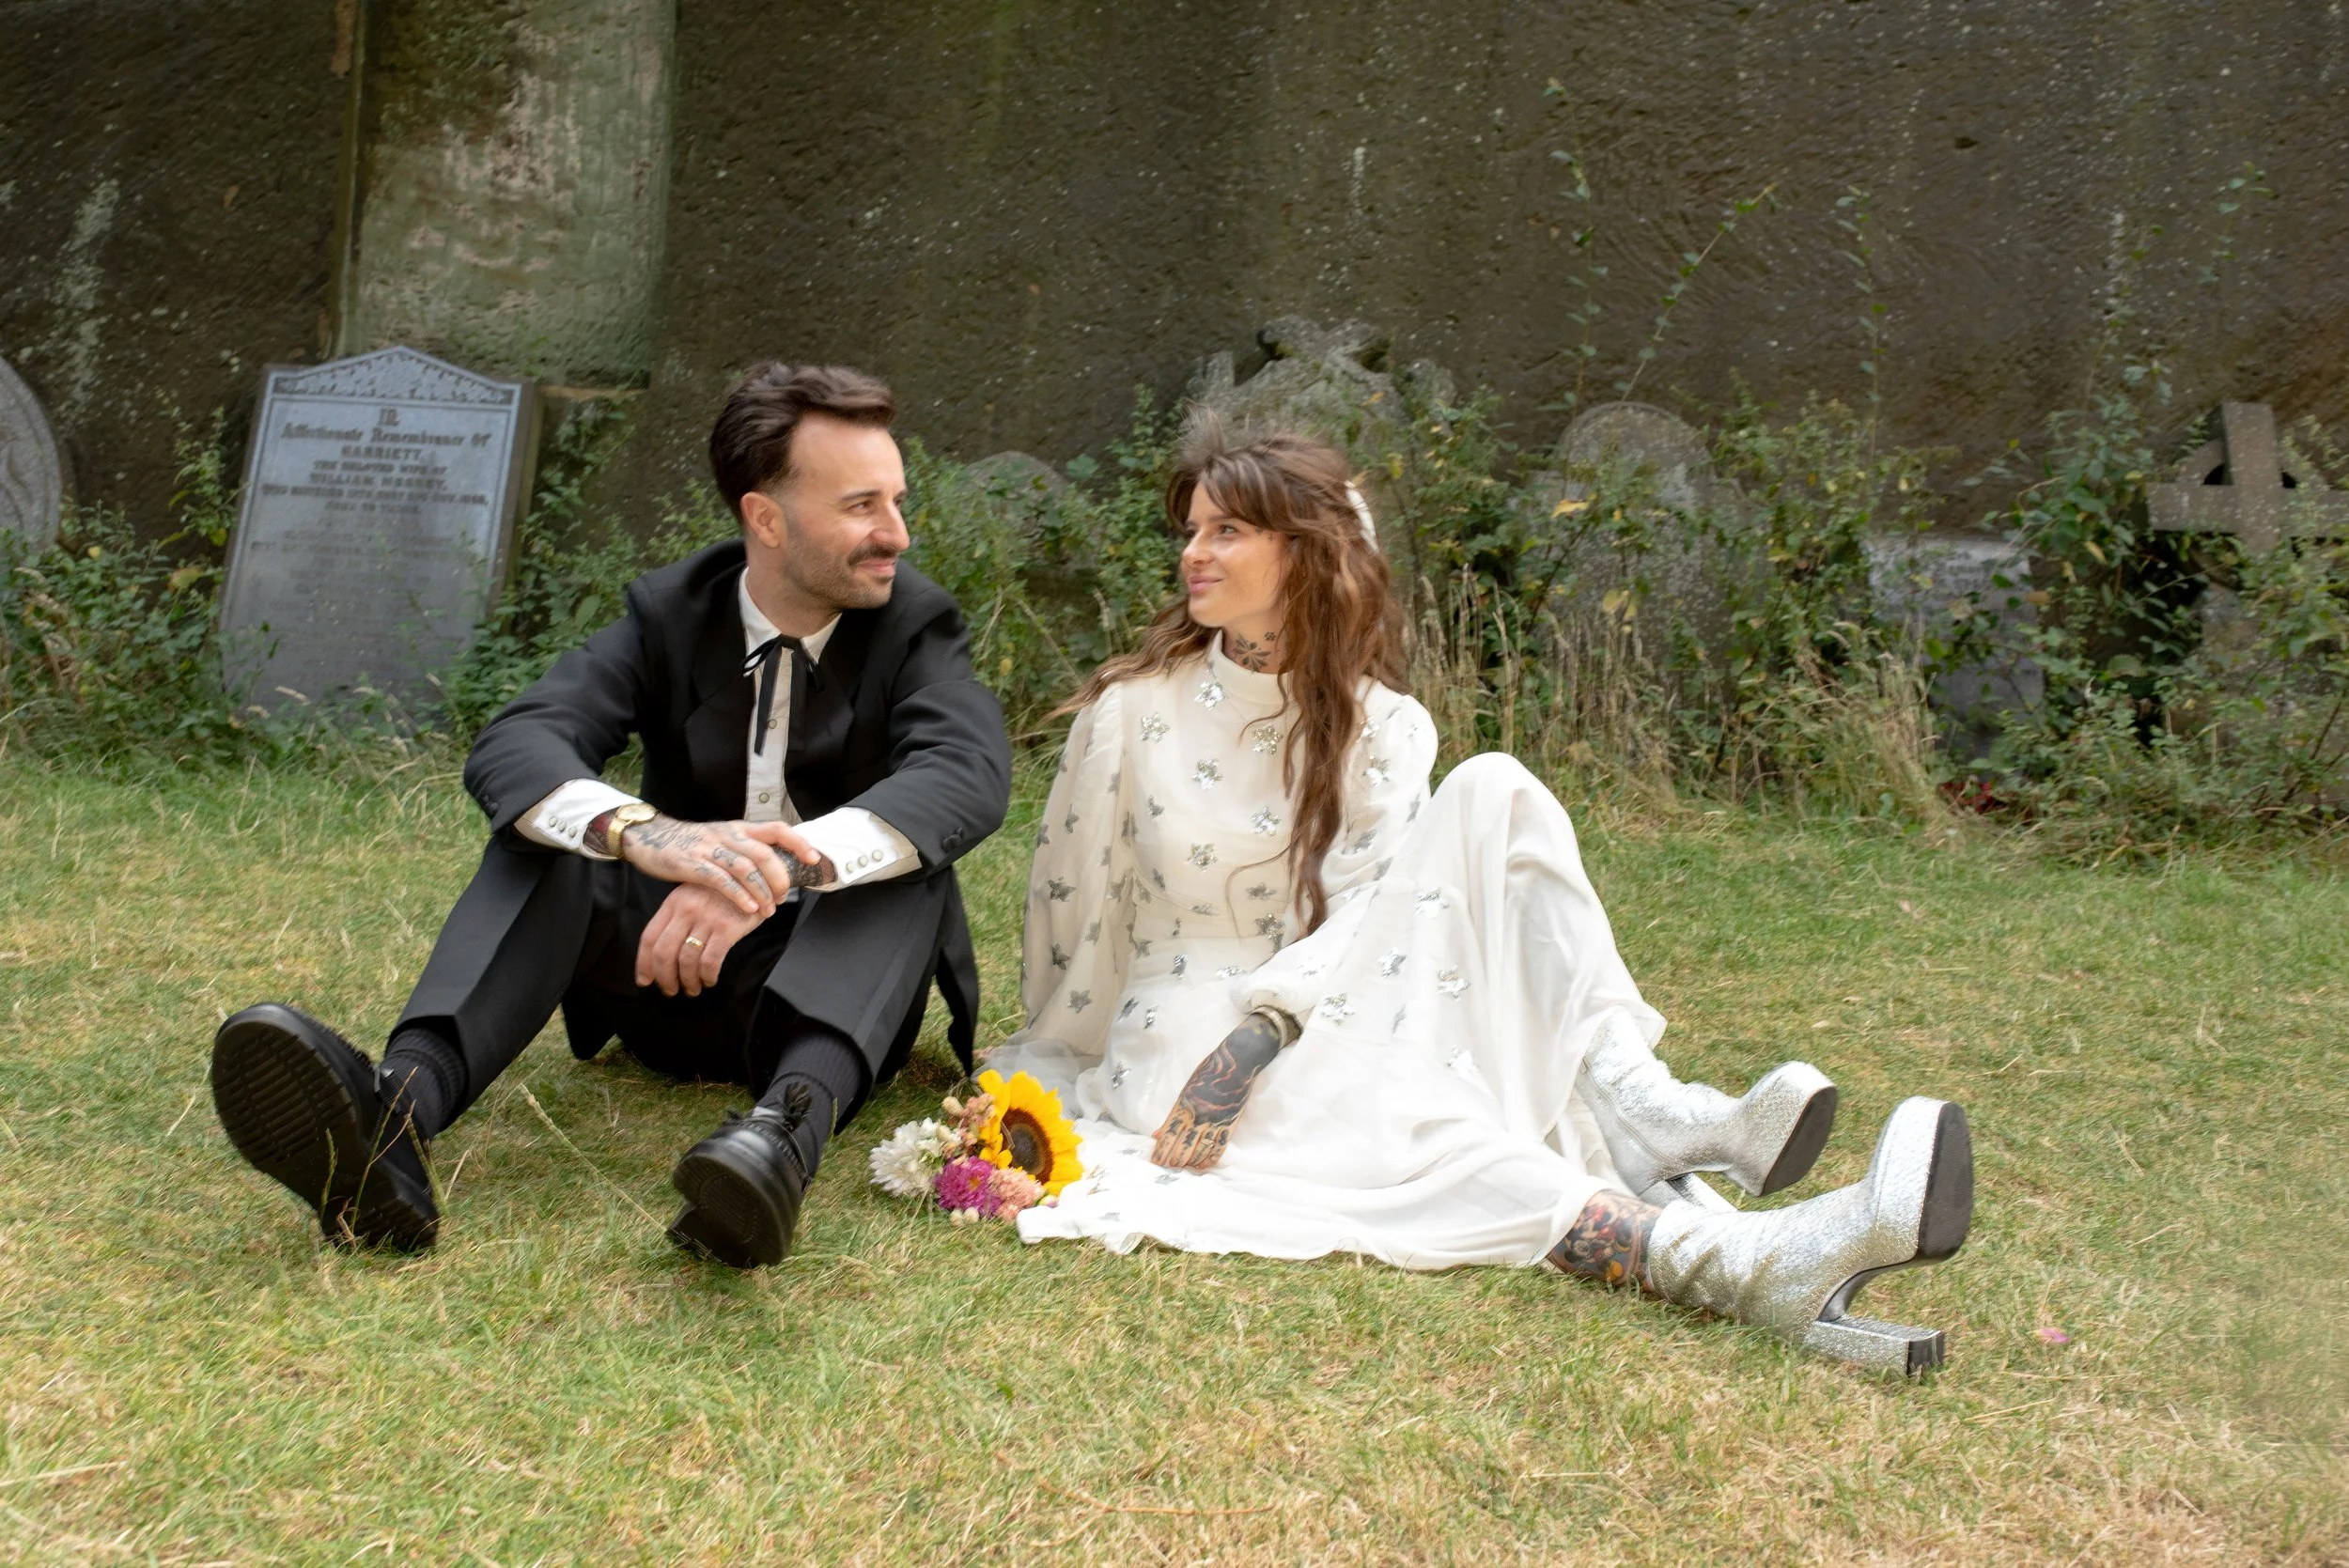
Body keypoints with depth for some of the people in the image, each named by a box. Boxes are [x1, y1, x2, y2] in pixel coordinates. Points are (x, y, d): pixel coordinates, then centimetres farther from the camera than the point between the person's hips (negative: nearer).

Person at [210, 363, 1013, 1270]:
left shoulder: (915, 625, -6)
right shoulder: (670, 615, -2)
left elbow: (970, 776, -28)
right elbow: (508, 750, -20)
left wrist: (786, 865, -47)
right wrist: (647, 833, -43)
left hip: (839, 984, -2)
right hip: (674, 968, 2)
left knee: (908, 847, -30)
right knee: (547, 829, -22)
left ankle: (791, 1123, -57)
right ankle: (399, 1106, -47)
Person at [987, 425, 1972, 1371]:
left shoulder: (1381, 725, 2)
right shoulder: (1132, 712, -3)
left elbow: (1362, 911, -12)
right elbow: (1070, 906, 4)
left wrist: (1256, 1036, -27)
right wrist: (1051, 1084, 11)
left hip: (1325, 1011, 3)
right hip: (1179, 1026, -3)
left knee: (1489, 795, -21)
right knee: (1396, 1119, -37)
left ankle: (1636, 1110, -39)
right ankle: (1724, 1263, -61)